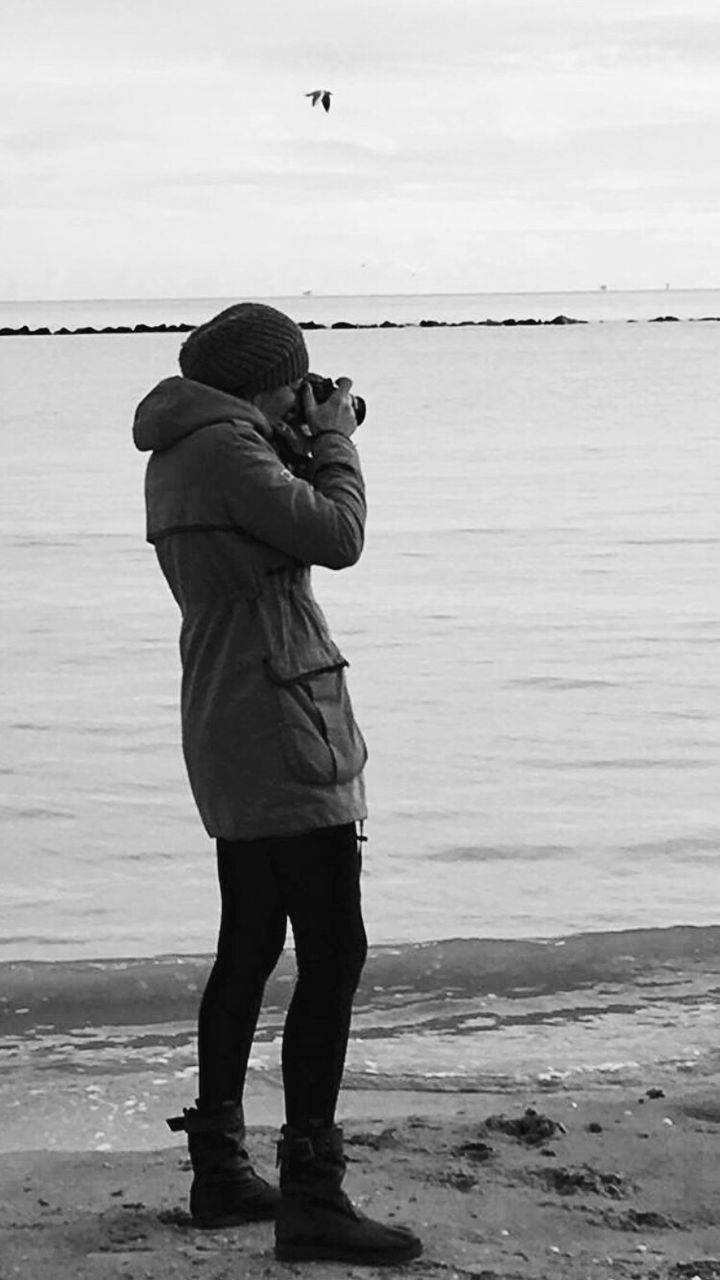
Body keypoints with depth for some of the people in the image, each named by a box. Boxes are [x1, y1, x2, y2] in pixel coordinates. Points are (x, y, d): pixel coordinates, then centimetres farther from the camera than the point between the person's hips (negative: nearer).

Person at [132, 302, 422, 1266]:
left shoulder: (179, 455, 15)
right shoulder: (226, 446, -15)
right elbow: (337, 538, -18)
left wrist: (303, 447, 16)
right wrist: (333, 438, -3)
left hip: (233, 742, 11)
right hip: (281, 731, -11)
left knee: (248, 952, 16)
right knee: (333, 957, -10)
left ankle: (220, 1170, 23)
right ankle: (311, 1196, -10)